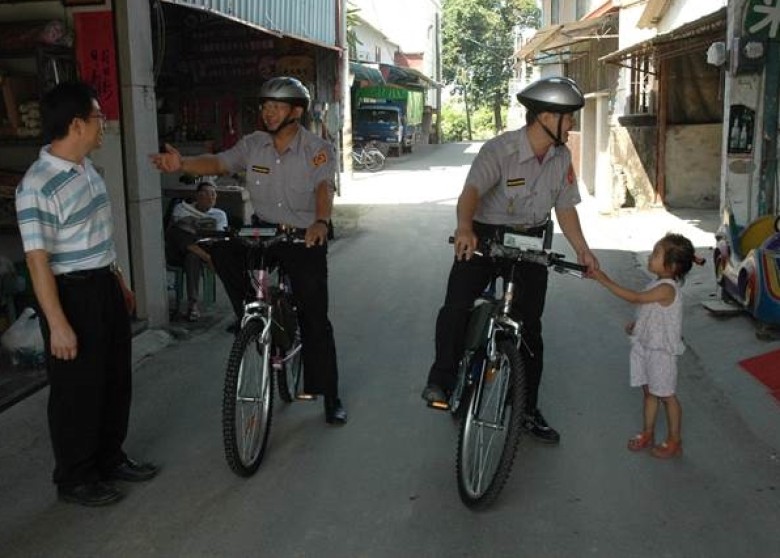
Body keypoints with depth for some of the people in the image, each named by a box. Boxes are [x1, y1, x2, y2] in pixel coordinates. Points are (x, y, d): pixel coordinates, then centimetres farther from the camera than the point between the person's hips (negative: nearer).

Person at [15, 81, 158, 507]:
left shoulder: (88, 169, 7)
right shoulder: (38, 186, -21)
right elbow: (38, 260, -21)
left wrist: (119, 281, 21)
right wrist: (58, 324, -23)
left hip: (105, 287, 9)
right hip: (72, 295, -9)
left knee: (115, 379, 18)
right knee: (77, 389, 5)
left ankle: (110, 459, 36)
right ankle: (74, 479, 23)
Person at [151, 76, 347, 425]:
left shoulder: (317, 149, -10)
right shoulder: (253, 144, 2)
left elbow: (324, 187, -25)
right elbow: (218, 163, -7)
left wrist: (321, 222, -45)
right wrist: (182, 164, -27)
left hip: (306, 237, -3)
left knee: (314, 317, -1)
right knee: (222, 248, -27)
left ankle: (330, 396, 13)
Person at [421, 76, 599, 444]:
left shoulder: (561, 157, -1)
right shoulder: (499, 150, -20)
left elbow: (565, 207, 6)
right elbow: (471, 192, -35)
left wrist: (581, 249, -7)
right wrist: (465, 228, -55)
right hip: (485, 237, -4)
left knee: (530, 326, 8)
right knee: (456, 306, -24)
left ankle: (528, 410, 21)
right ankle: (442, 379, -5)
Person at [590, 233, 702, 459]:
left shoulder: (666, 288, -25)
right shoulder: (657, 283, 5)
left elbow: (634, 298, -30)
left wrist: (604, 280, -29)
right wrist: (636, 324, 2)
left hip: (661, 350, -9)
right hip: (645, 345, 9)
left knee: (666, 396, 5)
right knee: (649, 392, 17)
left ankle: (674, 442, 19)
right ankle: (648, 434, 30)